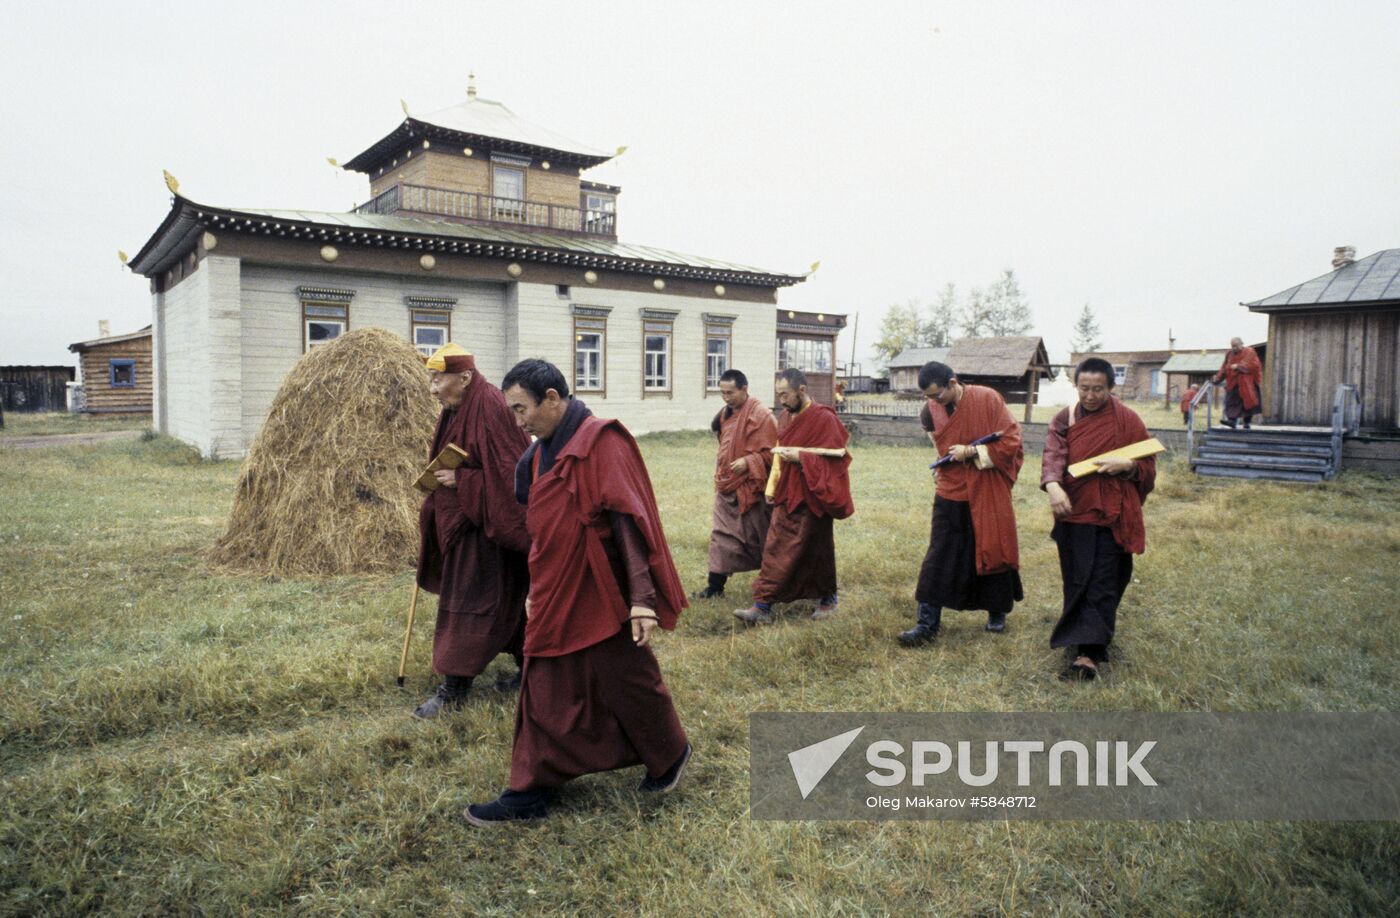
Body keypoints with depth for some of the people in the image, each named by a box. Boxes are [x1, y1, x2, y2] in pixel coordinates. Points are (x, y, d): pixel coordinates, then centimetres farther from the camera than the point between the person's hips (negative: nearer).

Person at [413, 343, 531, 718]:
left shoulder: (491, 407, -20)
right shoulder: (456, 409, 10)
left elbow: (507, 471, -23)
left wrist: (460, 480, -23)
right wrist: (438, 467, 6)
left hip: (486, 521, -9)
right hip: (460, 518, 9)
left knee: (467, 605, -3)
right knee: (506, 599, 17)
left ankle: (453, 689, 5)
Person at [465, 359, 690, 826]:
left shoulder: (602, 443, -18)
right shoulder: (543, 451, 8)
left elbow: (630, 521, -23)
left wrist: (642, 596, -26)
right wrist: (536, 591, 18)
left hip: (602, 596, -8)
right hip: (556, 595, 8)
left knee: (626, 682, 9)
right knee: (544, 695, 12)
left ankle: (671, 753, 35)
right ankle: (529, 792, 24)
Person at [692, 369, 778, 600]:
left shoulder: (760, 416, -14)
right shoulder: (726, 414, 10)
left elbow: (770, 452, -15)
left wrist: (748, 462, -26)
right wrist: (720, 474, 16)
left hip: (751, 488, -7)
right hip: (726, 487, 7)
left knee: (757, 539, 5)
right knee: (722, 537, 7)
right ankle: (715, 587, 12)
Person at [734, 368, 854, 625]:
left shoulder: (824, 419, -14)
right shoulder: (785, 417, 9)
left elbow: (834, 458, -17)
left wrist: (800, 457, -24)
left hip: (812, 499, -6)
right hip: (786, 496, 6)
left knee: (818, 551, 8)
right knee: (775, 549, 3)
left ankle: (828, 599, 28)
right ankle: (762, 606, 9)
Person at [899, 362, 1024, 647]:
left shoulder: (987, 399, -13)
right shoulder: (932, 410, -2)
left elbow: (1011, 441, -12)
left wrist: (971, 451, -18)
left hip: (988, 495, -2)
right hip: (951, 494, 2)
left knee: (993, 552, 11)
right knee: (938, 559, -2)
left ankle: (997, 612, 32)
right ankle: (927, 624, 2)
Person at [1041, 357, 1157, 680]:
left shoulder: (1128, 421, -2)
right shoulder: (1064, 419, 4)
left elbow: (1148, 466, 4)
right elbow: (1053, 454, -12)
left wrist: (1127, 465, -19)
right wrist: (1053, 485, -32)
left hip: (1112, 515, -3)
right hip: (1073, 511, 3)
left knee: (1102, 583, -5)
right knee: (1076, 580, 11)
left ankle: (1089, 652, -7)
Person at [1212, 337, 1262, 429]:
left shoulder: (1249, 352, -1)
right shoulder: (1230, 354, 12)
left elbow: (1252, 365, -14)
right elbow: (1224, 368, 12)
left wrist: (1238, 366, -22)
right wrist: (1218, 378, 2)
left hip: (1246, 384, -4)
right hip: (1233, 383, 4)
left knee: (1247, 402, -1)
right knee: (1232, 401, -8)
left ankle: (1247, 423, 5)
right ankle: (1232, 420, -17)